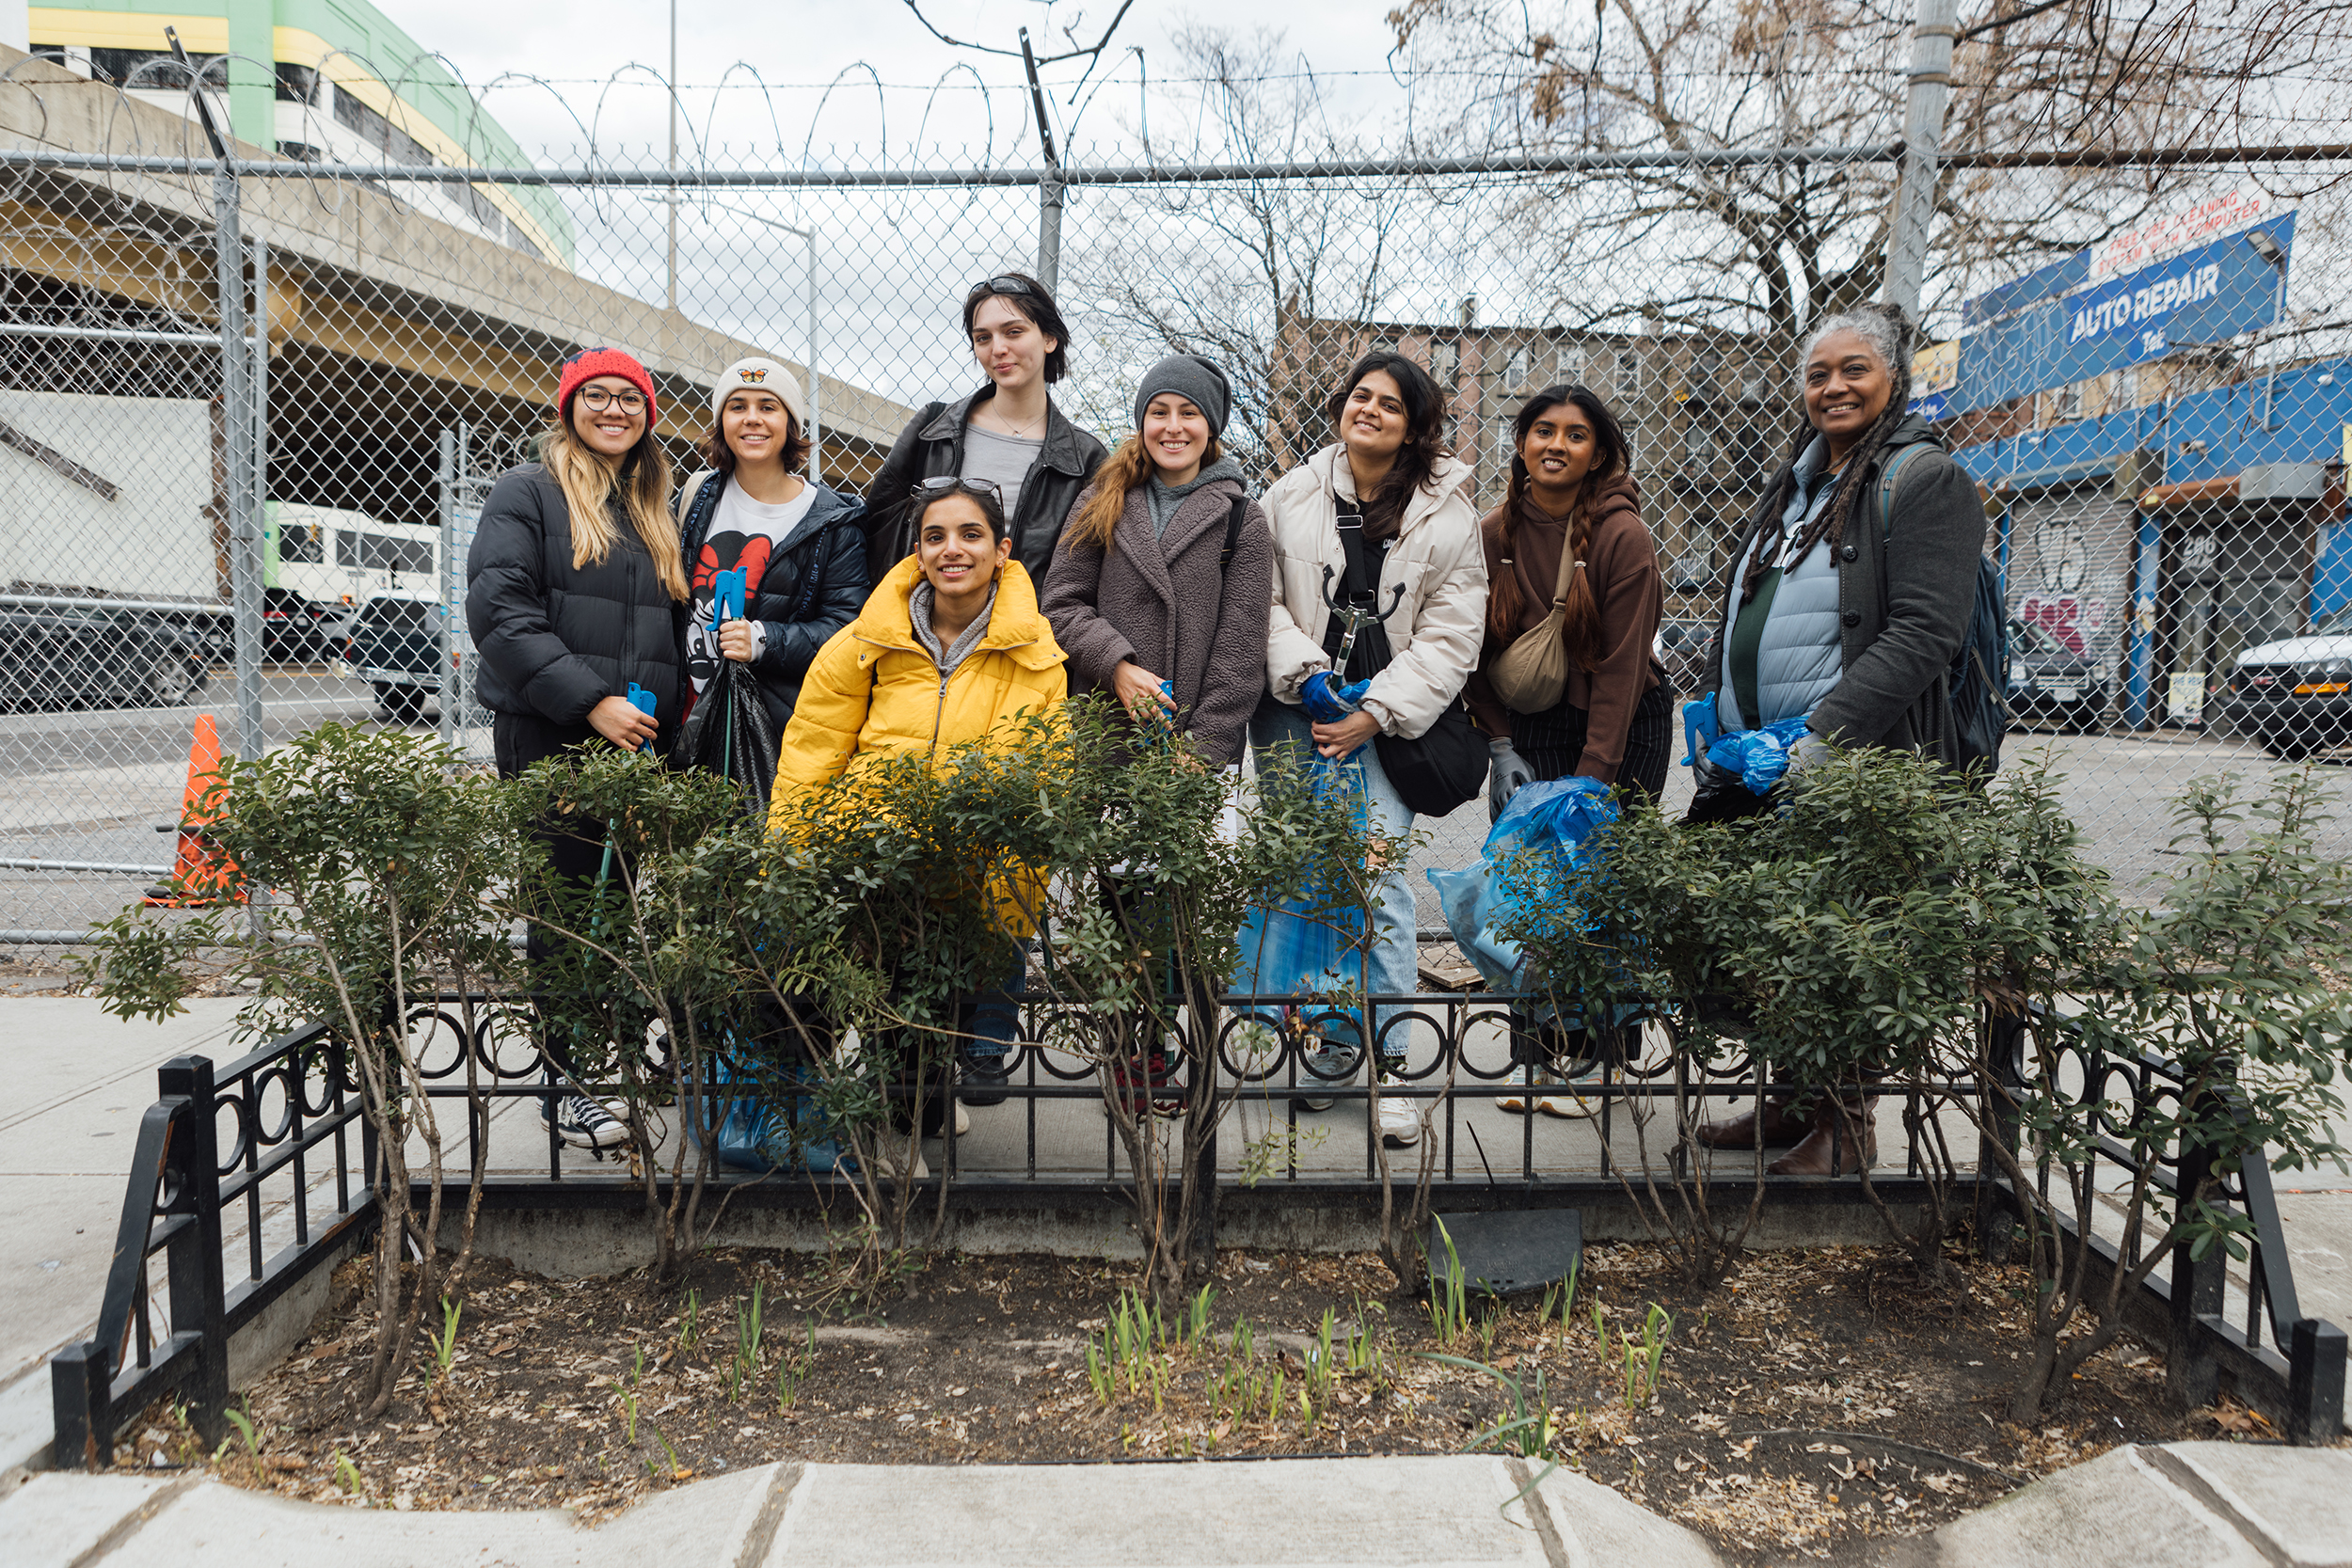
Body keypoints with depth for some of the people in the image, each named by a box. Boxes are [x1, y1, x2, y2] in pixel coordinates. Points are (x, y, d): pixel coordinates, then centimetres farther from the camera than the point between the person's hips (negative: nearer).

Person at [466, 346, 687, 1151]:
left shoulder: (654, 511, 20)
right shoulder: (529, 492, 0)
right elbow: (497, 610, -11)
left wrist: (665, 709, 9)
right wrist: (590, 701, -17)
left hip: (636, 742, 6)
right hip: (549, 738, -6)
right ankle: (567, 1086, 6)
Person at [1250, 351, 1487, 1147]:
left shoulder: (1447, 514, 3)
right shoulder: (1291, 496, 9)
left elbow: (1449, 636, 0)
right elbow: (1263, 600, 7)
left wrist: (1373, 714, -8)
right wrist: (1305, 672, -9)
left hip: (1385, 728, -2)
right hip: (1294, 719, 2)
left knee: (1379, 883, -10)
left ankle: (1388, 1061, -1)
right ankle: (1330, 1044, 18)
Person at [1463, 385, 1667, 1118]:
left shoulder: (1623, 536, -12)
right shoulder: (1494, 533, 0)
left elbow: (1621, 666, -13)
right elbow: (1480, 649, 6)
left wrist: (1592, 778, -15)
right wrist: (1501, 747, -3)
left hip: (1619, 728, -3)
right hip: (1527, 728, 3)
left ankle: (1584, 1057, 7)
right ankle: (1534, 1053, 7)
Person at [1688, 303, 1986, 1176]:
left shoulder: (1926, 481, -5)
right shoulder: (1793, 487, 19)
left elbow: (1925, 631, -16)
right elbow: (1737, 623, 24)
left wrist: (1827, 732, -23)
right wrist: (1717, 726, 13)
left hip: (1859, 769, -7)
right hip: (1759, 768, 7)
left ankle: (1846, 1125, 14)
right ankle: (1792, 1102, 25)